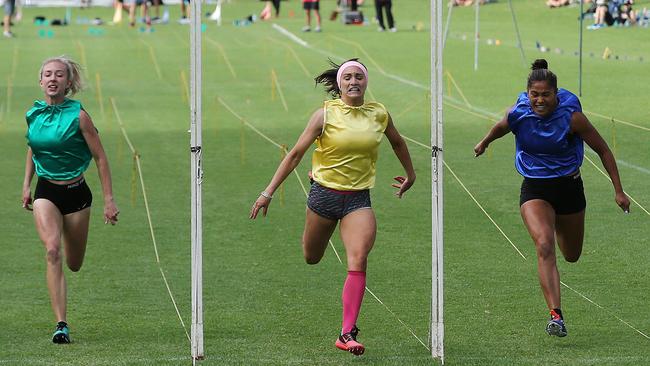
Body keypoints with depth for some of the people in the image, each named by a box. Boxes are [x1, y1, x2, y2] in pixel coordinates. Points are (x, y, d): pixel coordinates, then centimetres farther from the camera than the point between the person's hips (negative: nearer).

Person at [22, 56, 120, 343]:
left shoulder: (78, 115, -13)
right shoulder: (33, 114, -2)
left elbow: (100, 158, -8)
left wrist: (109, 200, -9)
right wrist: (26, 184, 14)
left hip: (76, 192, -1)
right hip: (46, 192, 1)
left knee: (74, 265, 11)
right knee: (52, 251, -22)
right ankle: (61, 325, -24)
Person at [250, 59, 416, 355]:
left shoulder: (379, 114, 2)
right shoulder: (326, 115, -6)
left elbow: (397, 142, 23)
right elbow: (295, 154, -4)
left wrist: (410, 174, 33)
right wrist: (268, 192, -7)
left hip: (359, 199, 0)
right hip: (324, 194, 0)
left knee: (358, 260, -19)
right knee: (311, 259, 13)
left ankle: (347, 333, -21)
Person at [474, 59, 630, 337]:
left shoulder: (571, 116, -19)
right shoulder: (518, 114, -14)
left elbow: (603, 150, -8)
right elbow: (501, 128, 12)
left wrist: (618, 190, -8)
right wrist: (484, 143, 31)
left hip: (568, 186, 0)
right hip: (534, 189, 0)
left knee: (572, 256, 18)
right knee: (544, 245, -26)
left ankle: (559, 225, 56)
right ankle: (556, 316, -31)